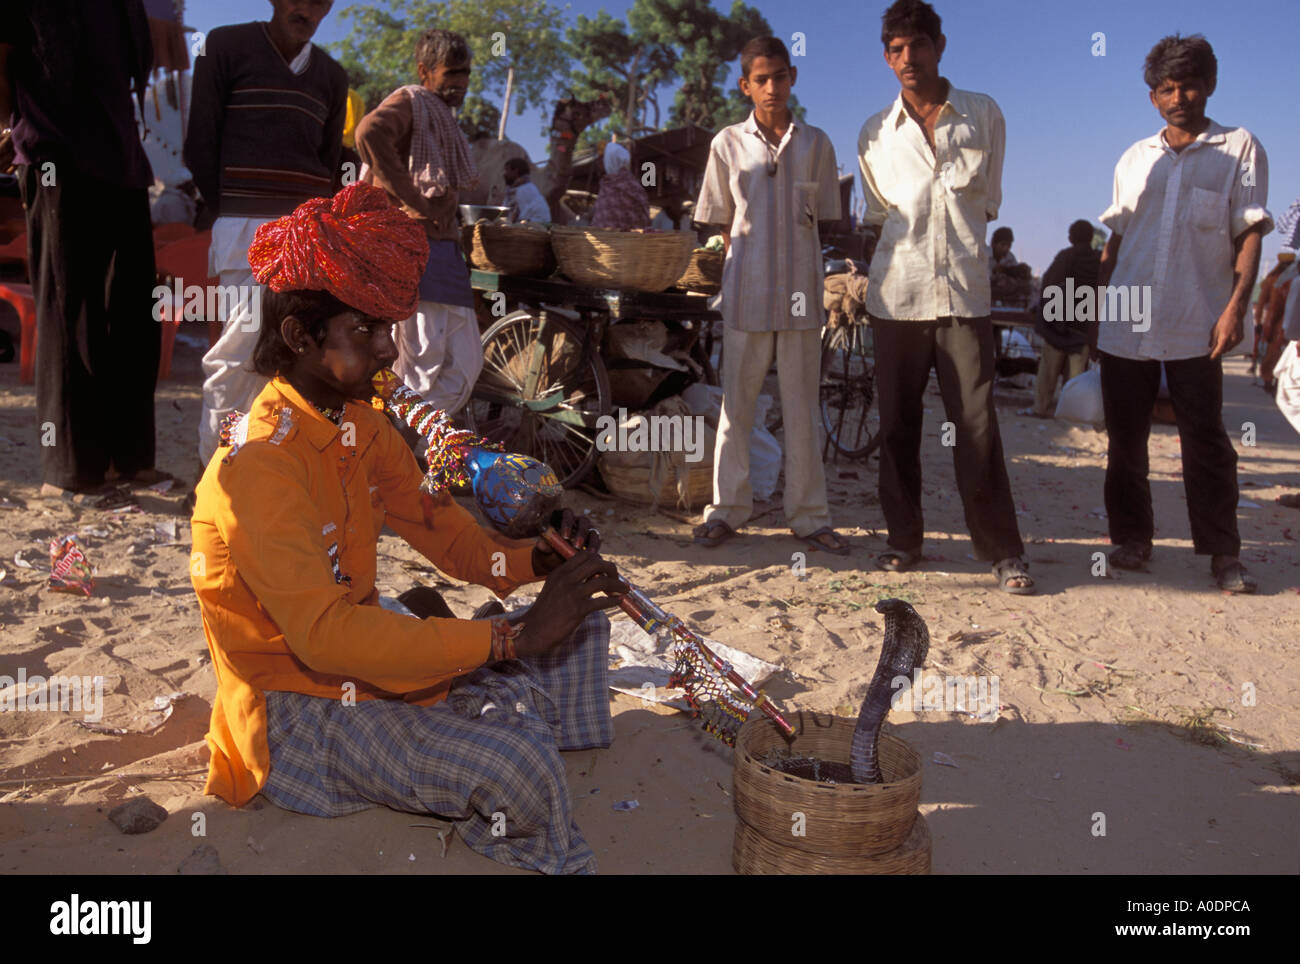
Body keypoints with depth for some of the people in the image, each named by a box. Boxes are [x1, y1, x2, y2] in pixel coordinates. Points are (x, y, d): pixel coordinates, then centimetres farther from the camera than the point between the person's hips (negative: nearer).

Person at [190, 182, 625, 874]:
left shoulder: (362, 426, 3)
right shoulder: (257, 464, -26)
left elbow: (440, 529, 6)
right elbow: (323, 634, -35)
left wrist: (535, 561, -15)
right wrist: (512, 638, -36)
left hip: (363, 652, 9)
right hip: (294, 705, -9)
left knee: (579, 628, 7)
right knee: (514, 764, -29)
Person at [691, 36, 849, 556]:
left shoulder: (815, 144, 9)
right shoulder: (728, 144, 6)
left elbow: (822, 218, 13)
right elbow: (720, 221, 10)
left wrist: (795, 262, 5)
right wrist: (743, 259, 1)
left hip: (800, 294, 1)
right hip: (745, 293, -1)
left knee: (802, 406, 4)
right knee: (736, 402, 3)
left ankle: (809, 516, 11)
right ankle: (727, 508, 14)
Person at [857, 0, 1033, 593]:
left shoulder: (983, 115, 8)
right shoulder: (876, 133, 11)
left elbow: (987, 201, 13)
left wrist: (956, 242, 9)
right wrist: (913, 241, 10)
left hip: (965, 292, -2)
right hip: (897, 292, 2)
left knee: (976, 423, -7)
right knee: (897, 423, 4)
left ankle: (1002, 550, 0)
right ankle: (904, 539, 15)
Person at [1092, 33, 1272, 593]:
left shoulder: (1239, 149, 6)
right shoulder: (1134, 159, 15)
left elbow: (1250, 233, 0)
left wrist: (1237, 304, -12)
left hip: (1195, 327, -3)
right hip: (1125, 326, 4)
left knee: (1205, 441, -4)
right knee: (1125, 440, 6)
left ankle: (1222, 553, 4)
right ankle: (1132, 540, 17)